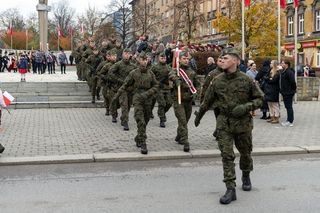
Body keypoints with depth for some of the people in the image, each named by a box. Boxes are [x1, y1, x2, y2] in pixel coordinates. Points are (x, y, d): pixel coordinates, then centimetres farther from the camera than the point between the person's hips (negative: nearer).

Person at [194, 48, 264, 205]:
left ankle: (246, 176, 44)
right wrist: (198, 116, 21)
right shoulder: (217, 81, -1)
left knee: (245, 152, 16)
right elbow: (207, 101, 12)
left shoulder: (246, 80, -8)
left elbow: (259, 98, -1)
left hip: (243, 123, -1)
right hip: (224, 123, 1)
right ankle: (231, 189, -3)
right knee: (227, 155, -6)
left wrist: (246, 107, -18)